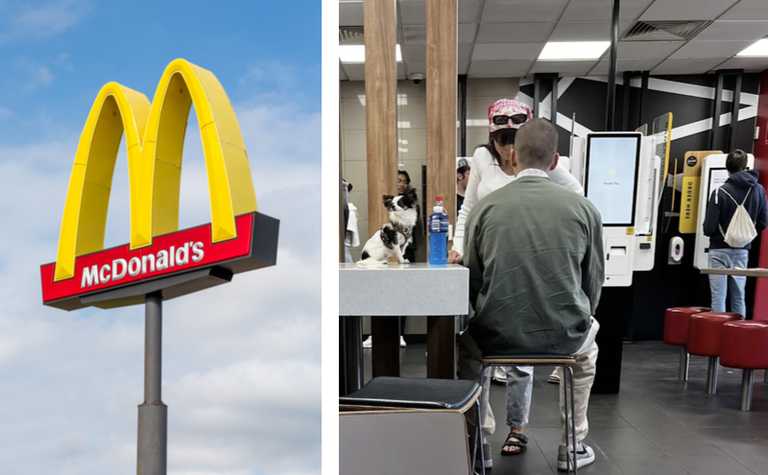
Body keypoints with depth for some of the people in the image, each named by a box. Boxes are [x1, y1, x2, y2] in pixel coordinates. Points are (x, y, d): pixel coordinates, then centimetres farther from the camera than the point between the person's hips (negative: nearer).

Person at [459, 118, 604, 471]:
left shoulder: (485, 206, -4)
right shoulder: (584, 208, -3)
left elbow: (472, 281, 4)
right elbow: (594, 282, 5)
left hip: (498, 334, 0)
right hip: (564, 333, 1)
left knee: (465, 342, 33)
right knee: (587, 341, 36)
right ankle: (572, 446, 38)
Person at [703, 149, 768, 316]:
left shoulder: (720, 192, -14)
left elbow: (709, 227, -14)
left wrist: (711, 232, 8)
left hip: (720, 249, -4)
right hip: (742, 251, 4)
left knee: (718, 298, 0)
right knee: (739, 298, 13)